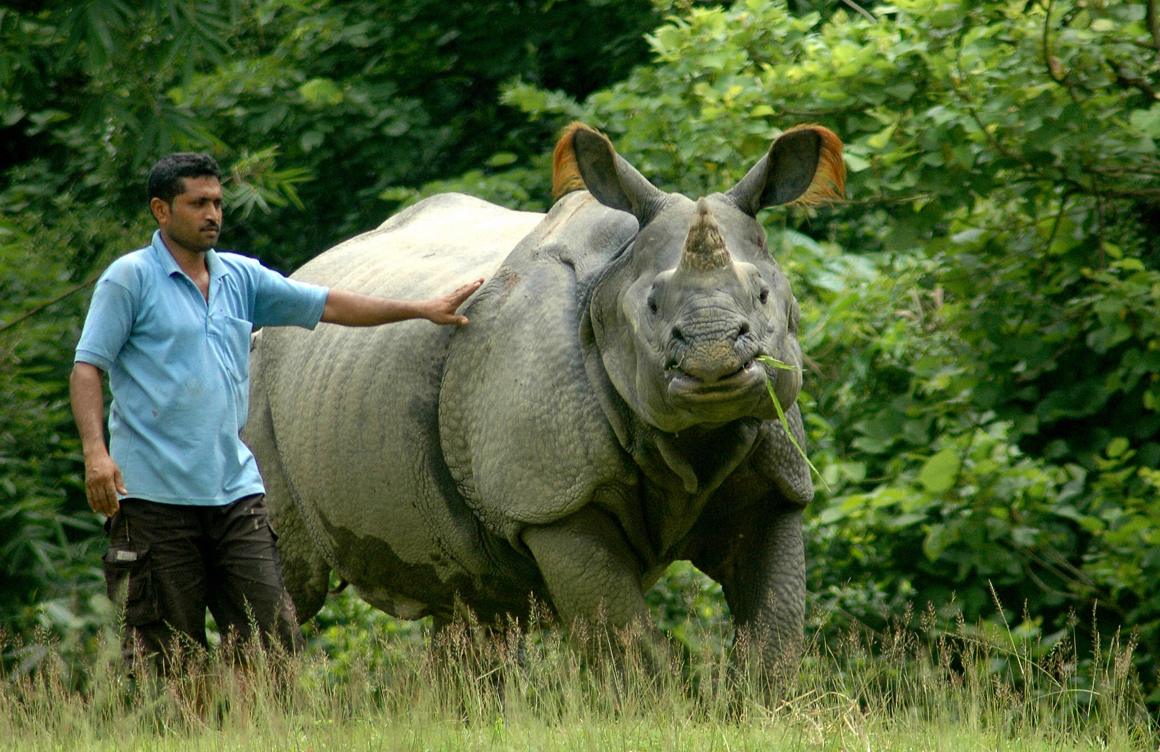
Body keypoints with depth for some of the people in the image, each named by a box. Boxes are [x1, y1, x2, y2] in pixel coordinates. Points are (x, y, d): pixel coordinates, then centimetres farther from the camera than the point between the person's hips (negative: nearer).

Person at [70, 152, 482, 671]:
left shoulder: (240, 278, 15)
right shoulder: (130, 278, -1)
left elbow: (328, 306, 20)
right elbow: (87, 367, -6)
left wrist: (422, 311, 18)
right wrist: (95, 451, -20)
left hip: (235, 491, 5)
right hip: (155, 493, -5)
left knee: (273, 638, -2)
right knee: (163, 651, -3)